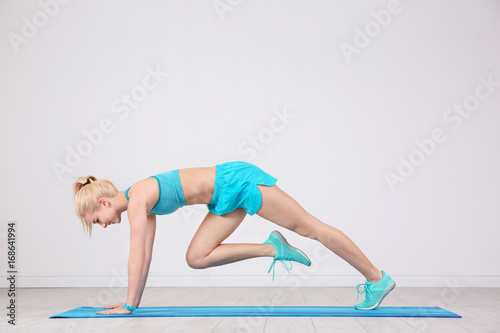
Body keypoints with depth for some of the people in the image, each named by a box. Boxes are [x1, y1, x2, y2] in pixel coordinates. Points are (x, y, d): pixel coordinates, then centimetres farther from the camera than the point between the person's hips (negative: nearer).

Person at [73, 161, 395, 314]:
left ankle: (378, 278, 9)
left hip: (238, 182, -9)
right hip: (227, 199, 9)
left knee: (312, 228, -2)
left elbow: (137, 257, -15)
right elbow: (145, 257, 18)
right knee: (196, 257, 7)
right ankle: (272, 249, 10)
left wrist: (128, 306, -6)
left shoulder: (137, 199, -13)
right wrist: (133, 301, 20)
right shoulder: (144, 206, 12)